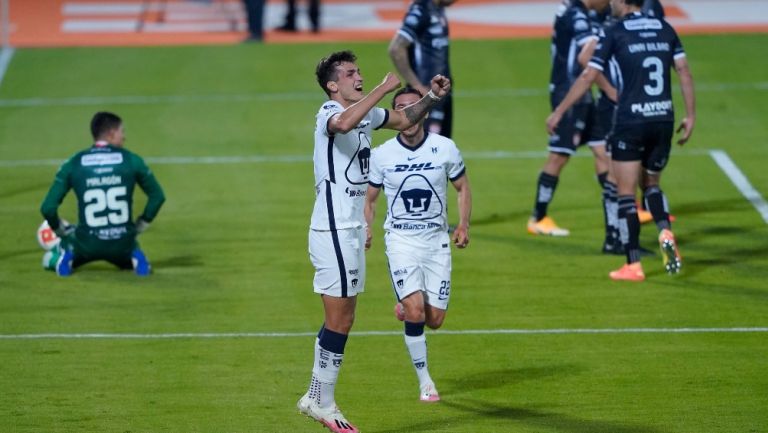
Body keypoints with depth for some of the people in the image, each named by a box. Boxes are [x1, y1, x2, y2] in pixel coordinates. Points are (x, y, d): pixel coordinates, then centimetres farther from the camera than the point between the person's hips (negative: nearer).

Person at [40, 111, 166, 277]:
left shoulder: (73, 164, -2)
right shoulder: (131, 160, 0)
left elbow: (48, 208, -5)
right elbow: (157, 196, 8)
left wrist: (61, 231, 12)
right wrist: (141, 225, 17)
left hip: (87, 245, 0)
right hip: (122, 244, 0)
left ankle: (63, 257, -3)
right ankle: (136, 259, 1)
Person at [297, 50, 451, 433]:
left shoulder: (367, 113, 12)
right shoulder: (329, 112, -15)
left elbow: (404, 119, 28)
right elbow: (344, 123, -41)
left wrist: (432, 97, 10)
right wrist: (384, 89, -38)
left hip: (351, 229, 9)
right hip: (333, 230, -9)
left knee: (341, 320, 13)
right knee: (339, 320, -6)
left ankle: (317, 398, 21)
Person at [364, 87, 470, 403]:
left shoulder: (445, 149, -4)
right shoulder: (381, 155, -5)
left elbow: (463, 187, 9)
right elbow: (369, 198, 8)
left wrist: (463, 225, -4)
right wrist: (365, 228, -8)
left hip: (437, 240, 2)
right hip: (400, 240, -2)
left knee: (434, 319, 0)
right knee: (415, 312, -17)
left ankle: (406, 307, 36)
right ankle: (425, 382, -1)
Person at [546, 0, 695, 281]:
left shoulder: (616, 33, -3)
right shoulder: (664, 29, 9)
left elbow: (588, 76, -3)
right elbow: (683, 70, 5)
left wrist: (559, 112, 4)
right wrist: (690, 115, 9)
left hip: (630, 122, -4)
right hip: (663, 119, 4)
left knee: (626, 193, 4)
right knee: (652, 184, 22)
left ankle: (633, 265, 1)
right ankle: (665, 232, -7)